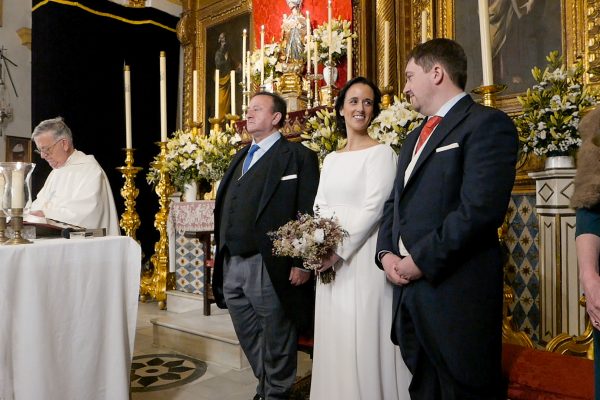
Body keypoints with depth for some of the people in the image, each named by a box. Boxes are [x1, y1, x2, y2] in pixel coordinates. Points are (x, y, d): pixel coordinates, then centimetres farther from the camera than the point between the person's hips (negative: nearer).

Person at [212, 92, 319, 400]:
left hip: (268, 267, -7)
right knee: (249, 339, 20)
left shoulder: (298, 156, -5)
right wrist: (221, 254, 14)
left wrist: (302, 263, -17)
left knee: (276, 340, 9)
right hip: (231, 265, 8)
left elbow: (308, 214, -12)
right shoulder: (241, 157, 18)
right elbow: (225, 207, 18)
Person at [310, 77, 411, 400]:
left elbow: (374, 208, -14)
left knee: (365, 338, 2)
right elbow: (319, 207, 13)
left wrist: (340, 250, -17)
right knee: (335, 338, 14)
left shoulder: (381, 153, -5)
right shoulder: (331, 159, 15)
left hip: (363, 258, -6)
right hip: (330, 259, 6)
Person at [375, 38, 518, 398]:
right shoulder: (416, 136, 20)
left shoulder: (487, 124, -8)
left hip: (455, 292, -8)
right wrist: (386, 252, 2)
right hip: (409, 288, 8)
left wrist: (420, 259, -17)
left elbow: (480, 208, -20)